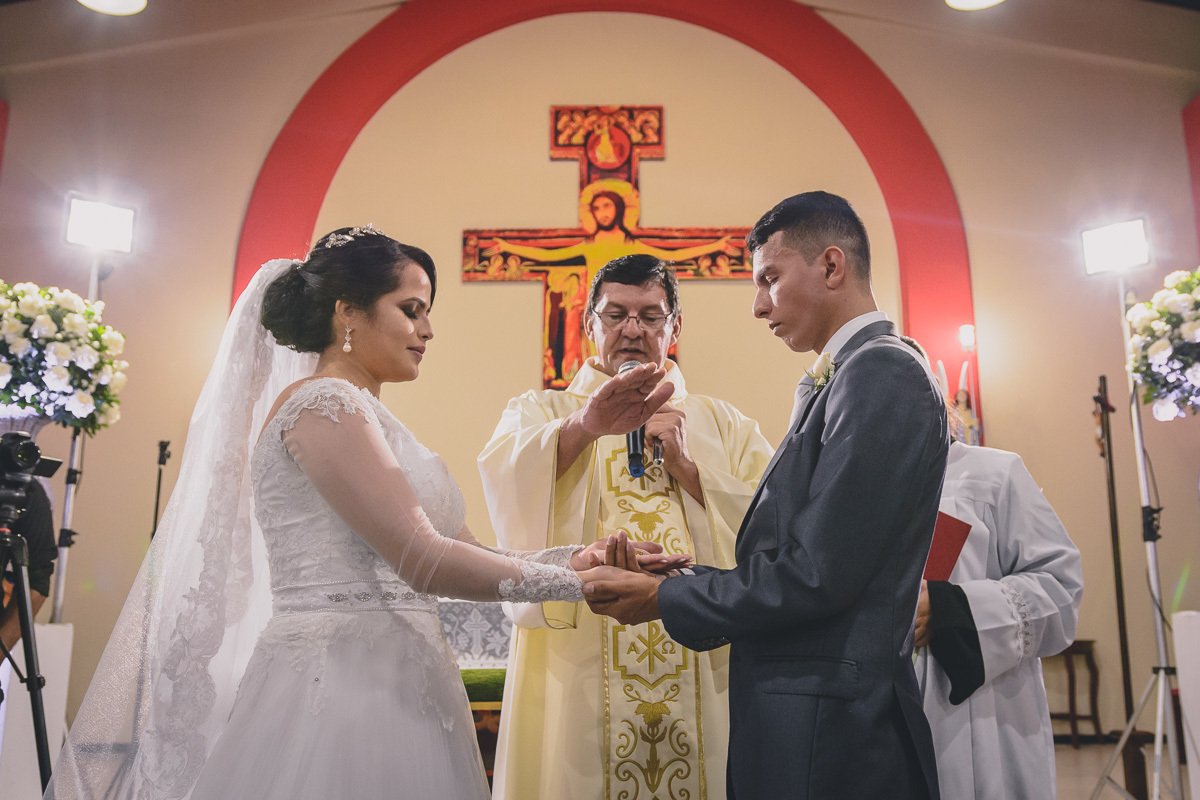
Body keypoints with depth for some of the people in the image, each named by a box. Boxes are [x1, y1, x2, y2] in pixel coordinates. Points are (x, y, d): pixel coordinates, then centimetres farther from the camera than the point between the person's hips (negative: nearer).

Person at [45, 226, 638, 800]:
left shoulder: (365, 416, 16)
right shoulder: (322, 402, -13)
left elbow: (461, 551, 11)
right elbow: (424, 562, -20)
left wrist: (573, 557, -1)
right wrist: (572, 581, -11)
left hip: (391, 688, 9)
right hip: (339, 687, -9)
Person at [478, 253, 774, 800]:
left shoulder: (723, 424, 14)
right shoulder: (540, 412, 9)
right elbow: (505, 482, -14)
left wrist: (686, 466, -8)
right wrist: (582, 426, -32)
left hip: (702, 666, 2)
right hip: (574, 668, -1)